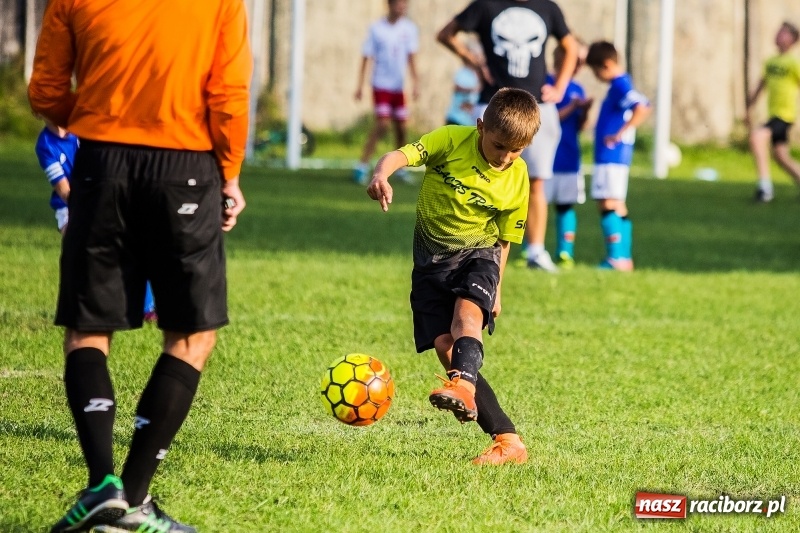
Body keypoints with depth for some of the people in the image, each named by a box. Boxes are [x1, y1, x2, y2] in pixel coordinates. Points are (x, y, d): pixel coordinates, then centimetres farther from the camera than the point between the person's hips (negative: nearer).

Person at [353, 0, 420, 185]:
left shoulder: (409, 28, 2)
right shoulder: (377, 29, -7)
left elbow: (410, 58, 6)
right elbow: (366, 58, -3)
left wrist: (415, 83, -1)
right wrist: (360, 85, -6)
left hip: (398, 86, 4)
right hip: (381, 84, -4)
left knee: (401, 127, 7)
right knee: (383, 123, -17)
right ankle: (362, 166, -14)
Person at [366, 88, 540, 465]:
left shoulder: (517, 178, -3)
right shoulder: (452, 141, -11)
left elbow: (504, 238, 9)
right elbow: (403, 154, -25)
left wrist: (496, 288, 7)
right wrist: (381, 175, -47)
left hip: (477, 253, 0)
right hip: (432, 258, 0)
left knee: (468, 311, -33)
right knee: (445, 347, -11)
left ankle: (464, 386, -56)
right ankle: (507, 441, -10)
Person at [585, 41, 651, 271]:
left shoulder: (620, 85, -15)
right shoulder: (619, 84, 15)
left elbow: (642, 108, -29)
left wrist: (620, 133, -24)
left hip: (612, 154, -11)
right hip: (614, 155, 11)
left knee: (608, 204, -11)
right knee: (617, 207, 13)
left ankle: (616, 258, -13)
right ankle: (624, 258, 16)